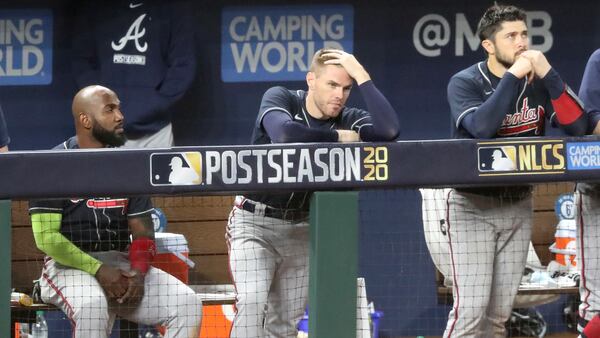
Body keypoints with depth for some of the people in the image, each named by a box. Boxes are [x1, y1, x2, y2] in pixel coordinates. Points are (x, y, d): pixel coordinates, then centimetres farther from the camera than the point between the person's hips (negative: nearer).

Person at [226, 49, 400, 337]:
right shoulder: (279, 98, -10)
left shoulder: (348, 120, -3)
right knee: (252, 303, -23)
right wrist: (338, 137, -20)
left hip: (300, 229, 4)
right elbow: (284, 134, -32)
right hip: (254, 221, -4)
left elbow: (389, 130, -23)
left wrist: (361, 75, -22)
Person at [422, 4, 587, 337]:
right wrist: (514, 75, -23)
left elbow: (577, 127, -10)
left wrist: (548, 74, -18)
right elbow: (482, 127, -28)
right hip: (471, 205, -4)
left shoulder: (538, 82, 2)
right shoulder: (465, 83, -9)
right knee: (470, 309, -14)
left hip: (517, 205, 4)